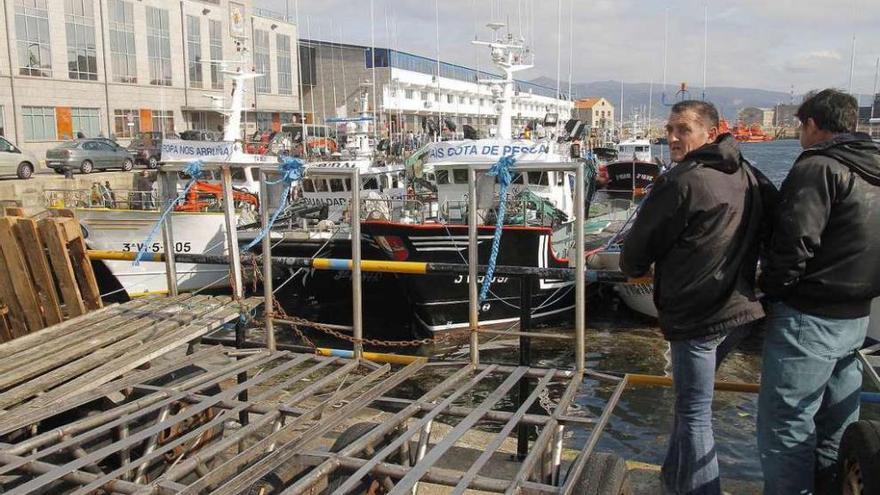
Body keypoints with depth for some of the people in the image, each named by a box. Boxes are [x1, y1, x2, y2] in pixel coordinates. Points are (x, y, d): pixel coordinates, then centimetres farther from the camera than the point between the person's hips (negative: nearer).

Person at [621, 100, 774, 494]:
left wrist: (633, 267, 13)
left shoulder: (681, 182, -16)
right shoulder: (750, 177, 8)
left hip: (695, 315, -8)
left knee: (694, 413, 3)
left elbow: (638, 249, -9)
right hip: (740, 309, 8)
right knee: (692, 401, 22)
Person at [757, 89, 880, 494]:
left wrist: (770, 289, -8)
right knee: (837, 426, 20)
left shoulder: (818, 167, -14)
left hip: (808, 320, -9)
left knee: (786, 427, -1)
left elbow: (794, 243, -21)